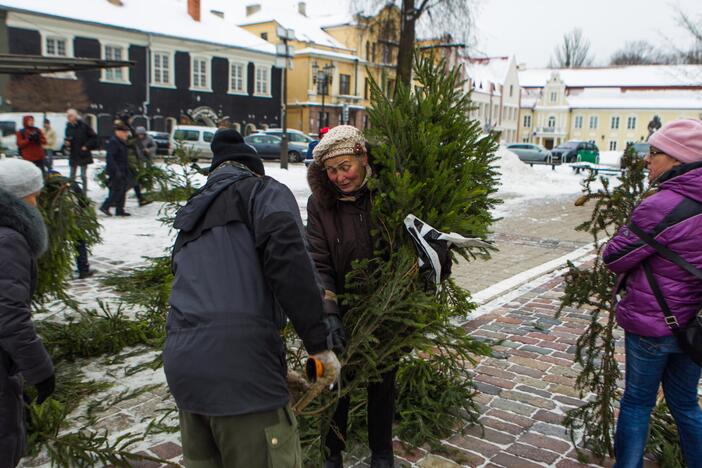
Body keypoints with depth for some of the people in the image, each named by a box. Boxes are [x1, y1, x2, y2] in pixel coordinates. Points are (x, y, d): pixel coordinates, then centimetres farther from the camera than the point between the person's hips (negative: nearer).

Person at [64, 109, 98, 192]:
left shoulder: (83, 125, -9)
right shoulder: (68, 127, 5)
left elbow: (93, 137, -6)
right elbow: (67, 140, 16)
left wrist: (87, 146, -11)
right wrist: (66, 143, -6)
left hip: (83, 155, -5)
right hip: (73, 155, 5)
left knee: (83, 175, 0)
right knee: (72, 176, 10)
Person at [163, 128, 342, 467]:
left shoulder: (191, 216, 28)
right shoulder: (263, 190, 8)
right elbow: (286, 252, -14)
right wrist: (320, 342, -9)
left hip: (181, 364, 7)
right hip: (239, 363, -7)